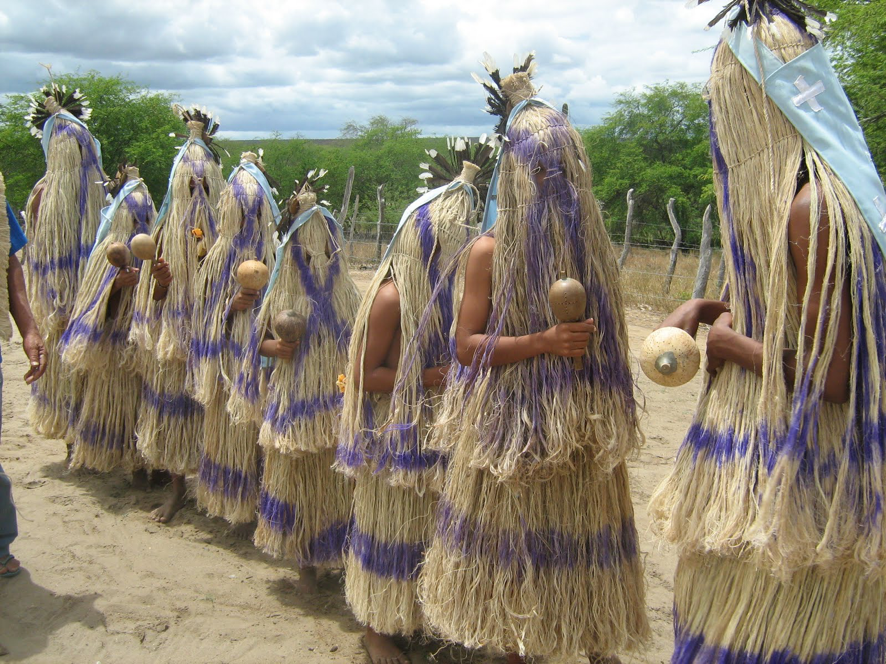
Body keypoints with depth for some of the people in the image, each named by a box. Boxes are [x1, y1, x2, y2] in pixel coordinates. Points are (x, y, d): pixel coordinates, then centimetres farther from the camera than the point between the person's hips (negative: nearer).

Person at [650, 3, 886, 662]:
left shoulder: (813, 207, -24)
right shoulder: (787, 190, 7)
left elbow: (831, 378, -25)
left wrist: (732, 344, -12)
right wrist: (707, 308, 5)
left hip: (791, 469, -9)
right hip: (777, 450, 9)